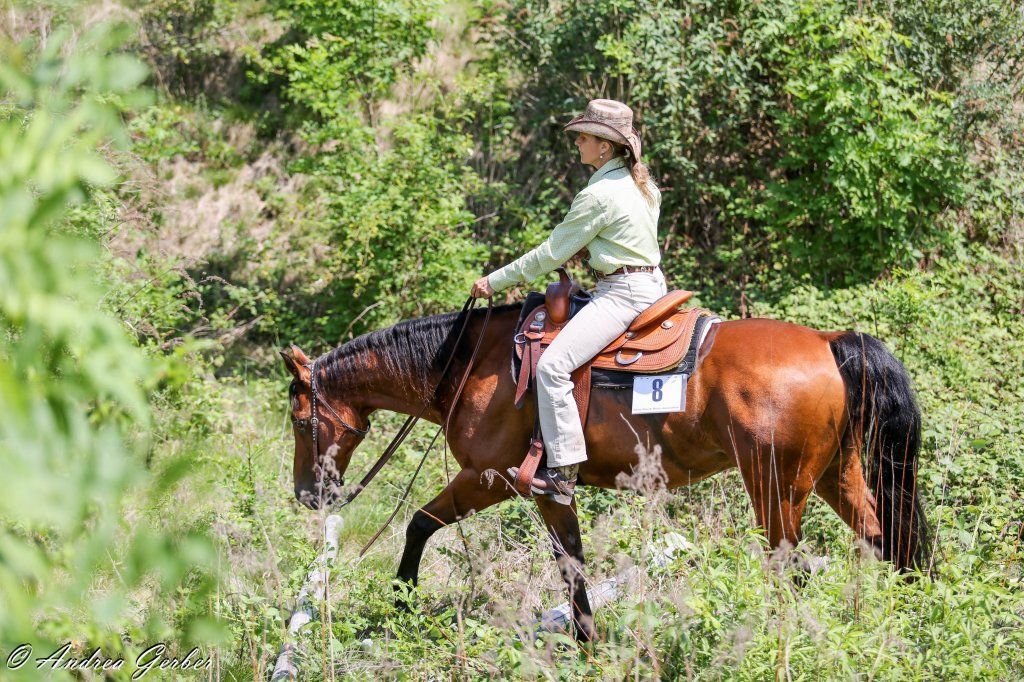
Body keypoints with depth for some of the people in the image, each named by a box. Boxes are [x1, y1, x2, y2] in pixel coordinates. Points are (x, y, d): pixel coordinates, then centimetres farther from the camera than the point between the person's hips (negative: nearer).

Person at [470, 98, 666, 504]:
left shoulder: (598, 196, -17)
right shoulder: (640, 183, 11)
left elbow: (551, 254, -12)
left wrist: (495, 281, -4)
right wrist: (584, 248, 20)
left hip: (622, 293, -11)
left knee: (552, 365, -20)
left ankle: (563, 473, -23)